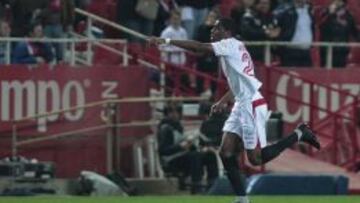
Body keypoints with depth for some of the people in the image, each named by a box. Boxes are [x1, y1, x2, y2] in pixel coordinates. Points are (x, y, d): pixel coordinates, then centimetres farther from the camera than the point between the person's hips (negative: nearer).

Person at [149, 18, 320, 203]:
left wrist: (167, 41, -18)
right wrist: (223, 102, 26)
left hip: (252, 105, -10)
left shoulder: (231, 44, -10)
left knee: (256, 158, -7)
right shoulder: (232, 49, 17)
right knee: (226, 152, 1)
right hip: (241, 105, 10)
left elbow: (199, 47, -19)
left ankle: (299, 134, 6)